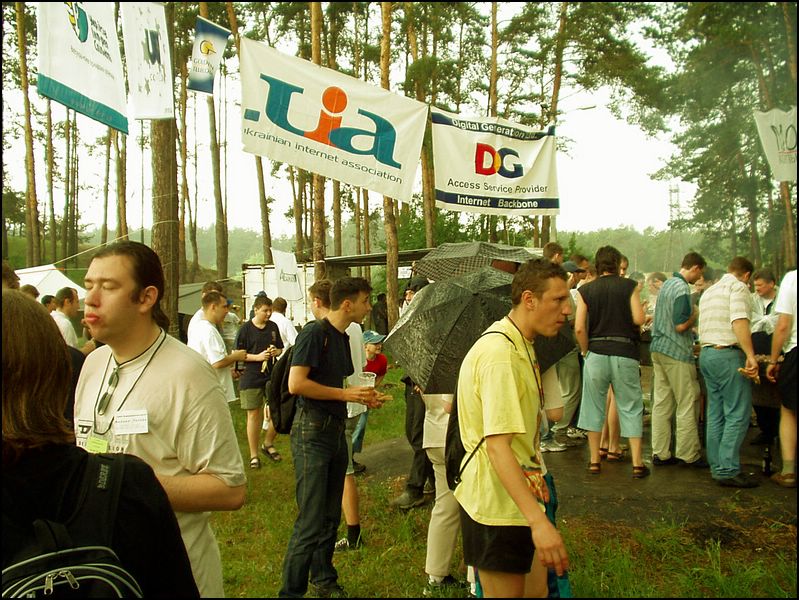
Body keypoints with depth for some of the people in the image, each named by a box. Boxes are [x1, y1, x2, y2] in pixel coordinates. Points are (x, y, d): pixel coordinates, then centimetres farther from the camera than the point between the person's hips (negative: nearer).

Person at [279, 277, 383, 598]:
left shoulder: (342, 338, 15)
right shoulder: (314, 333, -12)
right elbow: (296, 383, -21)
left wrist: (363, 397, 7)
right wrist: (346, 394, -17)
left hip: (335, 430, 9)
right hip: (312, 431, -9)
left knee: (331, 516, 17)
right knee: (310, 521, -6)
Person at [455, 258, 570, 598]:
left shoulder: (521, 347, 11)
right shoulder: (500, 354, -23)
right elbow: (497, 445, -30)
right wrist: (538, 521, -35)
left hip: (520, 500, 10)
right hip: (498, 507, -10)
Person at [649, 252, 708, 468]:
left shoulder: (667, 284, 14)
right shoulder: (682, 289, -15)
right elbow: (680, 325, -20)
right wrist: (696, 315, -3)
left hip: (659, 349, 9)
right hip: (677, 353, -9)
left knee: (662, 402, 9)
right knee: (687, 405, 1)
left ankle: (660, 453, 13)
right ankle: (689, 454, 8)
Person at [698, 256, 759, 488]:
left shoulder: (708, 292, 22)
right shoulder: (738, 287, -5)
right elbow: (739, 322, -19)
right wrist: (751, 355, -24)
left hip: (706, 353, 9)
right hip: (728, 354, -9)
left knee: (716, 414, 10)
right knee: (738, 414, -6)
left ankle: (717, 467, 12)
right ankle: (728, 470, -7)